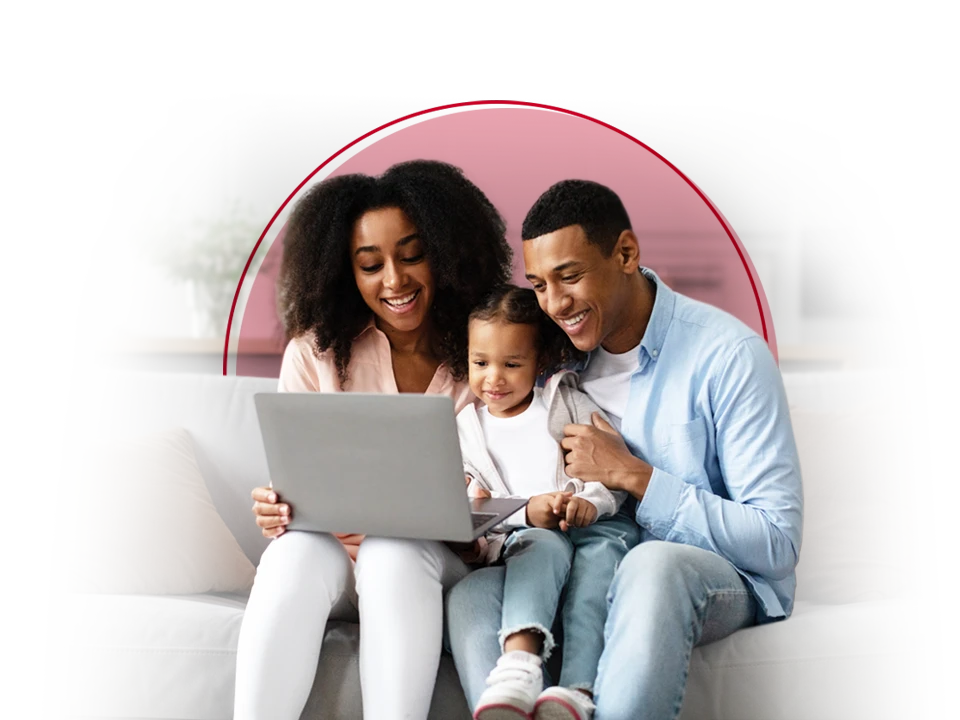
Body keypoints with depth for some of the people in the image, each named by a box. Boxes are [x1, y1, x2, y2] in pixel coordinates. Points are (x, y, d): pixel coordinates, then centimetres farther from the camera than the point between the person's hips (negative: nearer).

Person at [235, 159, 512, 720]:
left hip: (438, 566, -1)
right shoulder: (315, 352, 6)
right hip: (334, 552, 1)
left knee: (393, 552, -36)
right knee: (295, 551, -34)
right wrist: (275, 510, -22)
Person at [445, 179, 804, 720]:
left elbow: (778, 543, -16)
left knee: (654, 562, -39)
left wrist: (633, 476, -19)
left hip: (719, 579, -5)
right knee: (471, 596, -23)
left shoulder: (728, 354, -13)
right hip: (594, 572, 5)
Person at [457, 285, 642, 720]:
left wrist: (592, 501, -17)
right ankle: (519, 664, -60)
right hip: (525, 535, 0)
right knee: (544, 547, -35)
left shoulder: (567, 403, 10)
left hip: (597, 524, 0)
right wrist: (527, 513, -13)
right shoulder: (467, 428, 14)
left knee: (600, 556, -33)